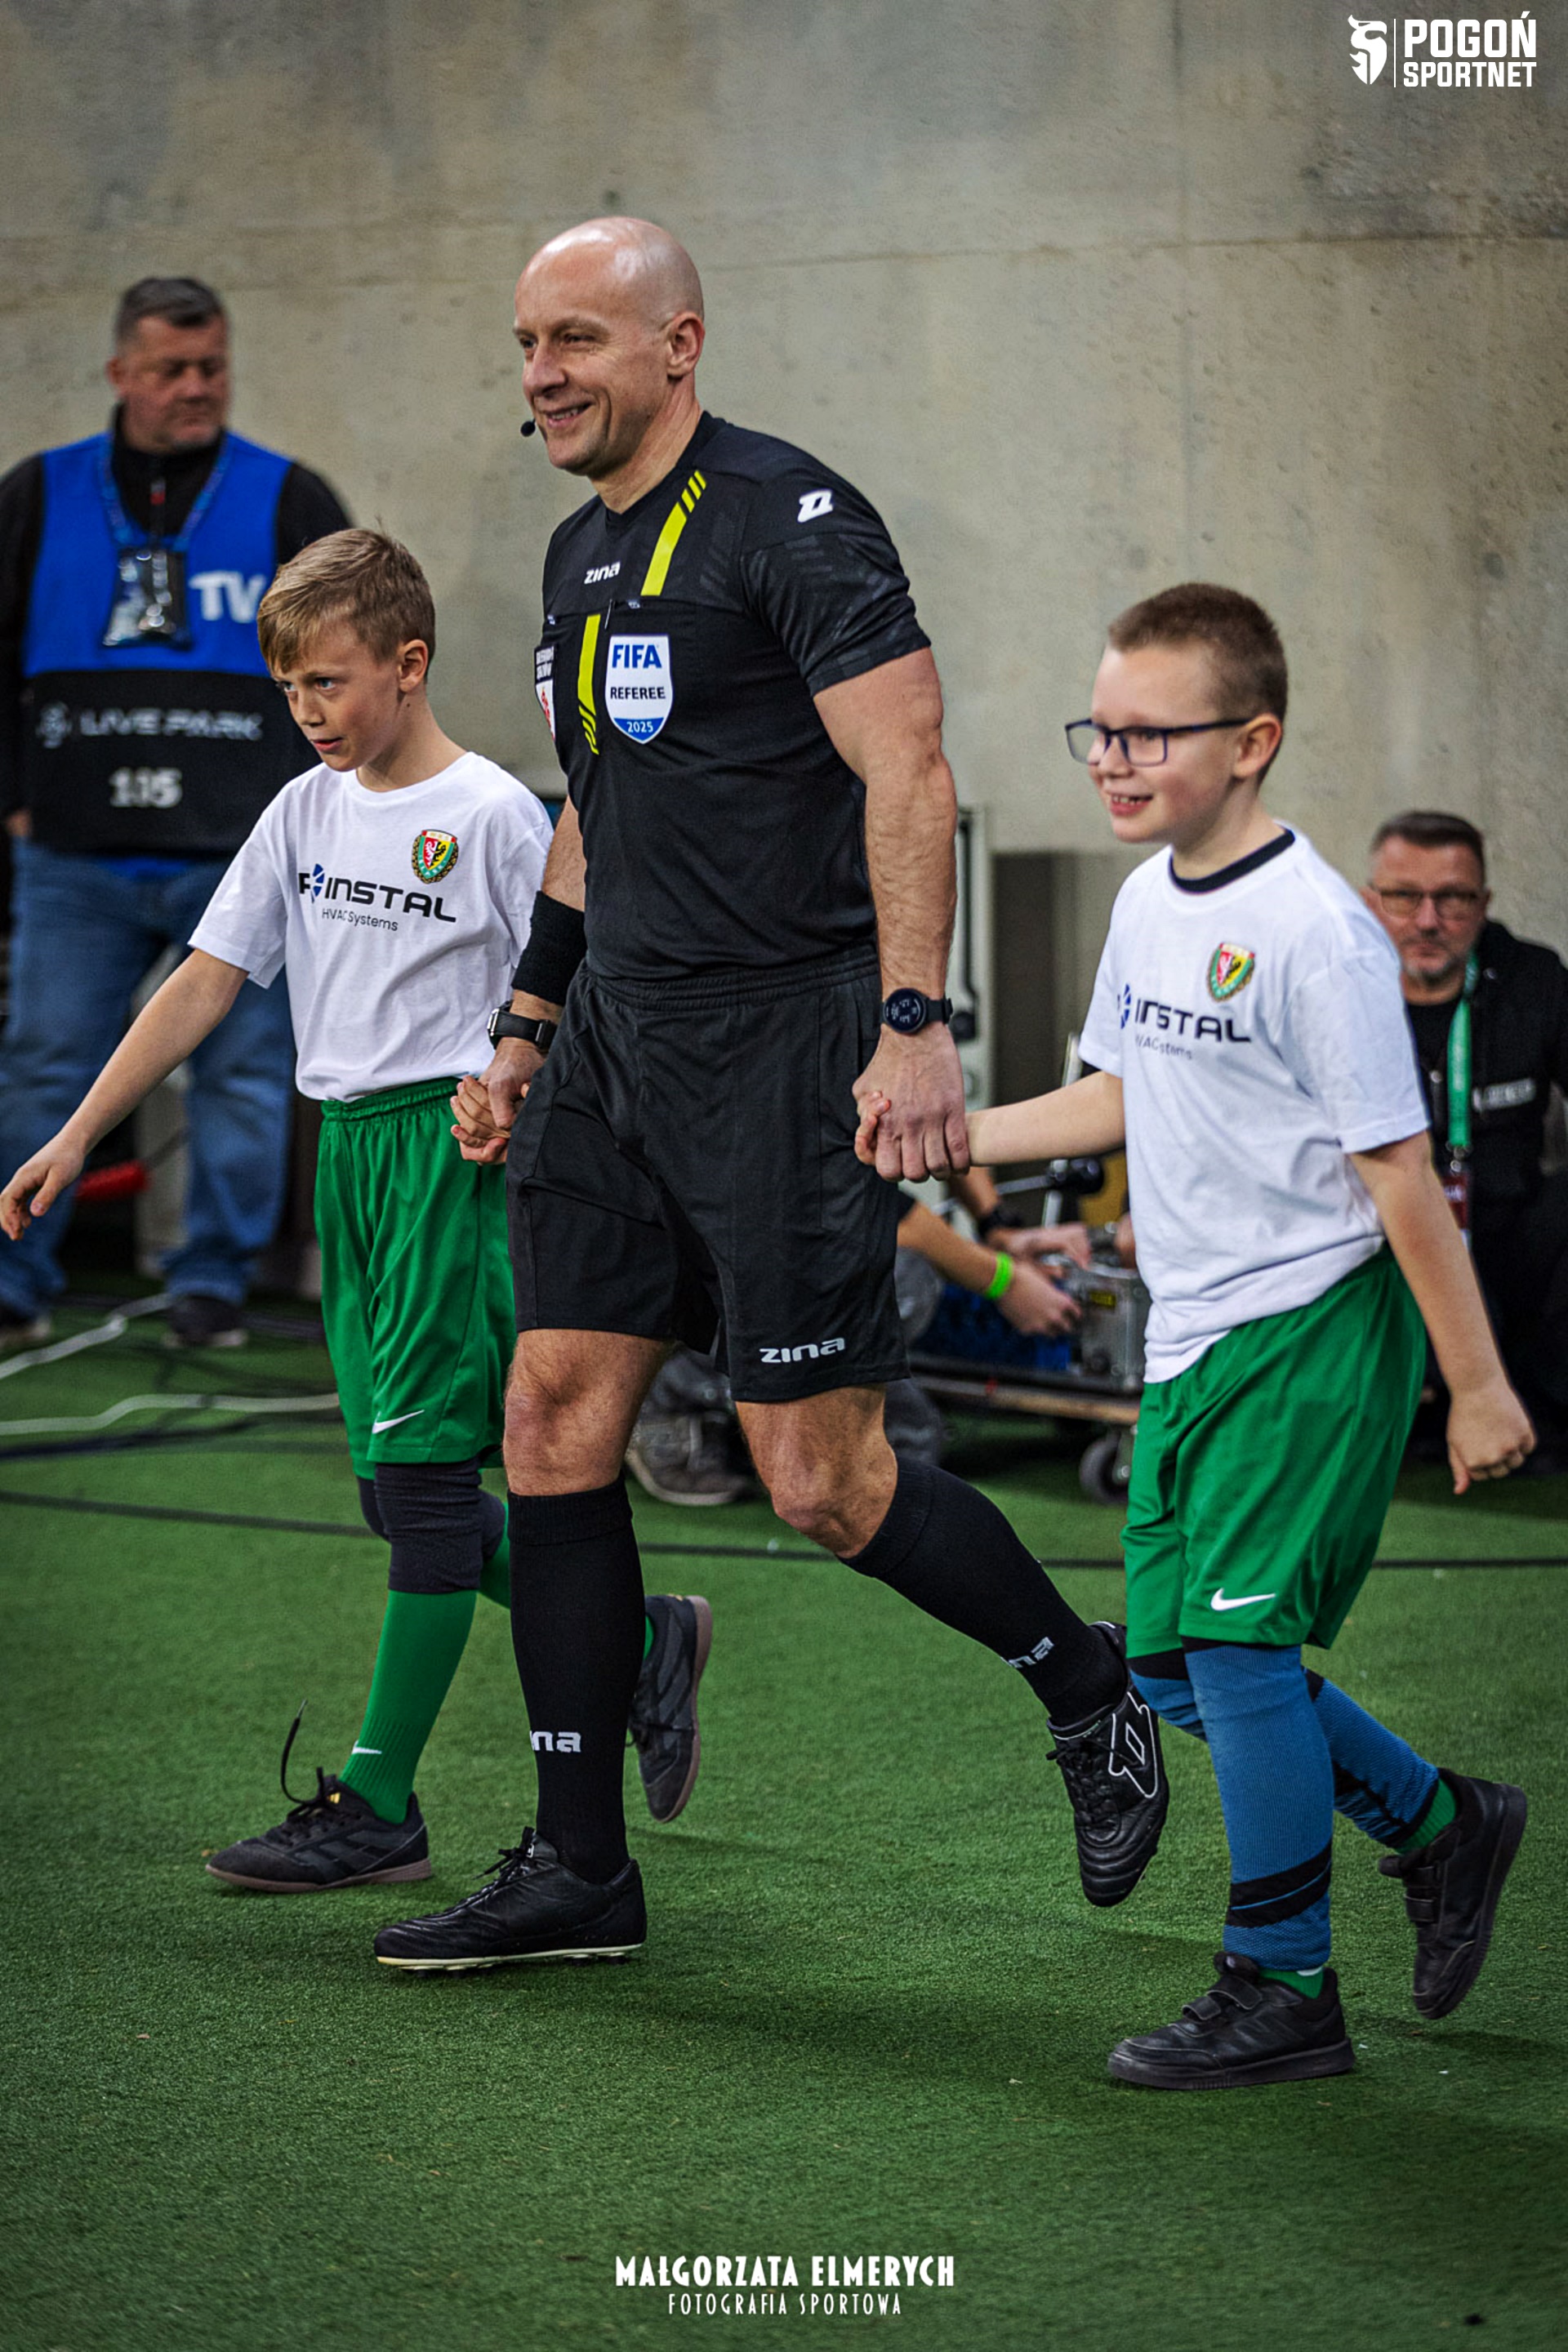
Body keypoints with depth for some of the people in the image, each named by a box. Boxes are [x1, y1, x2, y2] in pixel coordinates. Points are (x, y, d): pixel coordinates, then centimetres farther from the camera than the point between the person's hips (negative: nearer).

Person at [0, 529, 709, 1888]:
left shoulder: (491, 815, -7)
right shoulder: (307, 811, 12)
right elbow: (206, 984, 13)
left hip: (450, 1143, -7)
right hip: (346, 1151, 7)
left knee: (419, 1472, -9)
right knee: (403, 1487, 7)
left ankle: (378, 1809, -7)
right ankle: (643, 1644, 26)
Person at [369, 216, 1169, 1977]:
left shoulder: (790, 522, -12)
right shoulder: (582, 552, 15)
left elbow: (908, 776, -17)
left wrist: (913, 1024, -24)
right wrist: (525, 1033, 26)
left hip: (785, 1042, -8)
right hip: (620, 1042, 8)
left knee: (823, 1486, -7)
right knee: (554, 1424, 3)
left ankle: (1087, 1685, 18)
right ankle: (579, 1868, 10)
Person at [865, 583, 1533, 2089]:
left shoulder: (1312, 930, -18)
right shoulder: (1146, 902, 7)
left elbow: (1399, 1167, -16)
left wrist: (1476, 1385, -14)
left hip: (1313, 1328, -9)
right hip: (1190, 1340, 9)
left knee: (1236, 1639, -12)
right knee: (1172, 1668, 10)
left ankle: (1281, 1991, 0)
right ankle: (1440, 1825, 29)